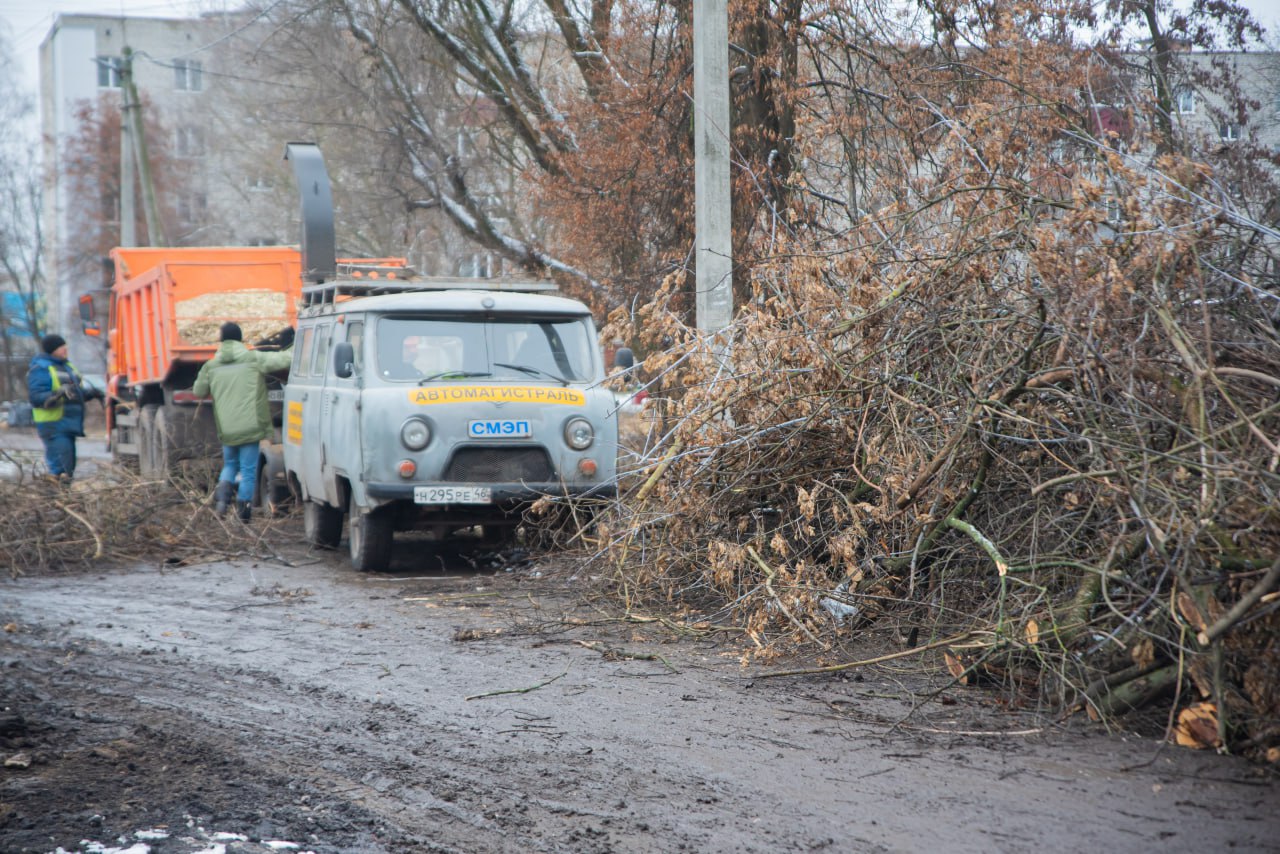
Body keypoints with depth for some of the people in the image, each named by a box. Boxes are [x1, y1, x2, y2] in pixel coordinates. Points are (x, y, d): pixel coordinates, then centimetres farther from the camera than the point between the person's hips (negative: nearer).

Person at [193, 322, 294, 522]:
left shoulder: (211, 367, 3)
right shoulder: (254, 359, -6)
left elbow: (198, 392, 16)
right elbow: (285, 359, -10)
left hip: (226, 429, 3)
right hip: (250, 427, -3)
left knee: (230, 464, 22)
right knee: (248, 470, 6)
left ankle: (223, 490, -2)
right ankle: (244, 509, 7)